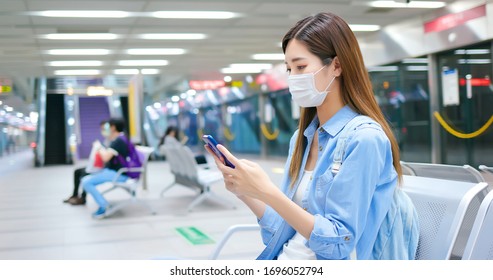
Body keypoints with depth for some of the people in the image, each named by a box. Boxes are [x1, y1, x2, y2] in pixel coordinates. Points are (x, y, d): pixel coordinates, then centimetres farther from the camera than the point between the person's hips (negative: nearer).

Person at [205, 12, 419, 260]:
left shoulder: (364, 138, -14)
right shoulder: (301, 137, 8)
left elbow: (339, 244, -16)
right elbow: (286, 227, 11)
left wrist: (267, 192, -23)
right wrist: (245, 192, -5)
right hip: (287, 259, 7)